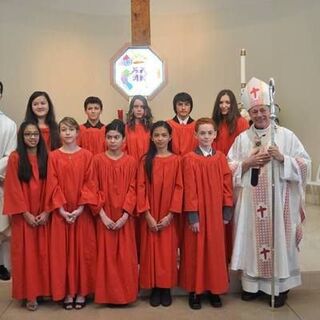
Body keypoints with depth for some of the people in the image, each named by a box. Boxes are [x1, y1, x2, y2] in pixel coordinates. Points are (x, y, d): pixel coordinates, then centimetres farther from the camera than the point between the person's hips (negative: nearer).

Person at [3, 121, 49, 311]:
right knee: (26, 252, 3)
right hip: (24, 215, -2)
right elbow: (13, 188, -7)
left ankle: (45, 290, 19)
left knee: (43, 252, 7)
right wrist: (26, 213, -11)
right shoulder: (15, 158, -3)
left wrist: (46, 212, -7)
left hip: (44, 214, 2)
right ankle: (30, 294, 12)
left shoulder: (46, 157, 5)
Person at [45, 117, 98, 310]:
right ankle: (67, 292, 18)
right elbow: (53, 185, -2)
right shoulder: (54, 156, 2)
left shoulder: (87, 155, 0)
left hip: (82, 212, -1)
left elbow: (89, 183, -5)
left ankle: (81, 291, 17)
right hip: (61, 212, 1)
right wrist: (62, 209, -11)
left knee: (83, 250, 4)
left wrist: (80, 208, -14)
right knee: (62, 251, 5)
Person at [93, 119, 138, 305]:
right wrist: (102, 215, -10)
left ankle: (126, 294, 20)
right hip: (104, 217, 0)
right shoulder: (98, 160, 0)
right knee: (106, 255, 5)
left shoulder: (131, 162, 0)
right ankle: (108, 294, 19)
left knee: (125, 256, 4)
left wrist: (124, 215, -13)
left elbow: (132, 190, -3)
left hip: (124, 217, 0)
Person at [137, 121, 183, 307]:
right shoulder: (146, 161, 2)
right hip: (150, 216, 1)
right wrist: (147, 215, -11)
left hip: (168, 216, -1)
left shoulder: (176, 160, 0)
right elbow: (141, 188, -3)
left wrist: (170, 214, -11)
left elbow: (179, 188, -4)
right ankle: (154, 289, 18)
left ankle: (166, 288, 18)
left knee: (168, 251, 5)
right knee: (151, 251, 5)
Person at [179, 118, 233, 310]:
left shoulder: (221, 158, 4)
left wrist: (227, 212, 1)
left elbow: (227, 186, 5)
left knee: (216, 250, 10)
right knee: (196, 251, 5)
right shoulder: (189, 159, -6)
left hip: (216, 212, 3)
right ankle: (195, 291, 18)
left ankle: (215, 290, 24)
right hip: (198, 213, -3)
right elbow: (189, 189, -9)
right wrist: (192, 216, -13)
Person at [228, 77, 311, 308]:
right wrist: (248, 162, -11)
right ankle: (252, 284, 22)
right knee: (253, 240, 8)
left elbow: (305, 163, -3)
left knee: (279, 240, 4)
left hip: (278, 200, -2)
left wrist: (282, 158, -16)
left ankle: (281, 286, 19)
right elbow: (228, 168, 4)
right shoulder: (242, 138, 6)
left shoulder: (286, 135, 0)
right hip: (251, 201, 2)